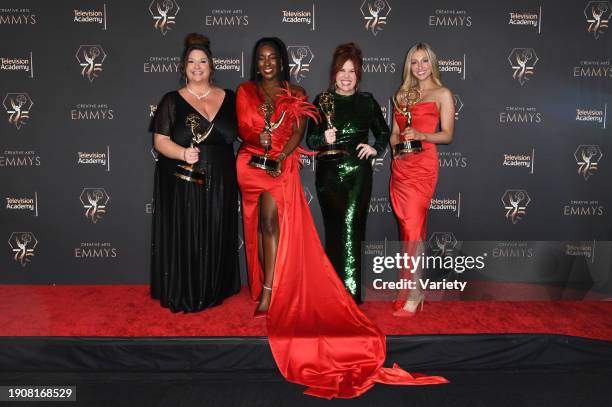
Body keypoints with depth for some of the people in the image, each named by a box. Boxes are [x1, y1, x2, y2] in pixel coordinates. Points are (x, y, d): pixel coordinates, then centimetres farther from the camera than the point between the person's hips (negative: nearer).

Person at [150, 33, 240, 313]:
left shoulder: (229, 98, 9)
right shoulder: (172, 100, 2)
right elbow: (160, 141, -4)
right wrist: (183, 153, -21)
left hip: (219, 184, 2)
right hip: (182, 183, -2)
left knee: (215, 238, 8)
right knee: (184, 238, 1)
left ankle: (213, 291, 24)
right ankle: (183, 296, 17)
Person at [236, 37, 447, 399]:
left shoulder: (295, 94, 10)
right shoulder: (245, 91, 13)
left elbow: (298, 132, 0)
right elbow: (243, 127, 3)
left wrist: (280, 156, -15)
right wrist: (260, 139, -16)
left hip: (284, 164, -1)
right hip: (253, 162, 2)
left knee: (271, 211, -22)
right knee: (268, 212, -14)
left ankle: (267, 290, -22)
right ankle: (271, 289, -4)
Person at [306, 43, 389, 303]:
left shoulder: (367, 101, 6)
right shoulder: (322, 101, 3)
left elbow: (384, 133, 18)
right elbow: (310, 140, 1)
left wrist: (376, 149, -1)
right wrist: (324, 139, -20)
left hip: (358, 173, -1)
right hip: (329, 174, 1)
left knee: (351, 226, -11)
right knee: (334, 228, 8)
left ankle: (350, 292, -7)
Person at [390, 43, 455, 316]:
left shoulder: (442, 94, 5)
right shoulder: (402, 94, 20)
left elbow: (447, 135, -1)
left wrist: (420, 135, -17)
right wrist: (396, 143, 0)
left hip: (422, 165, -5)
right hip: (400, 166, 5)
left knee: (413, 226, -11)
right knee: (409, 225, 6)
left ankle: (413, 294, -6)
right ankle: (413, 285, 15)